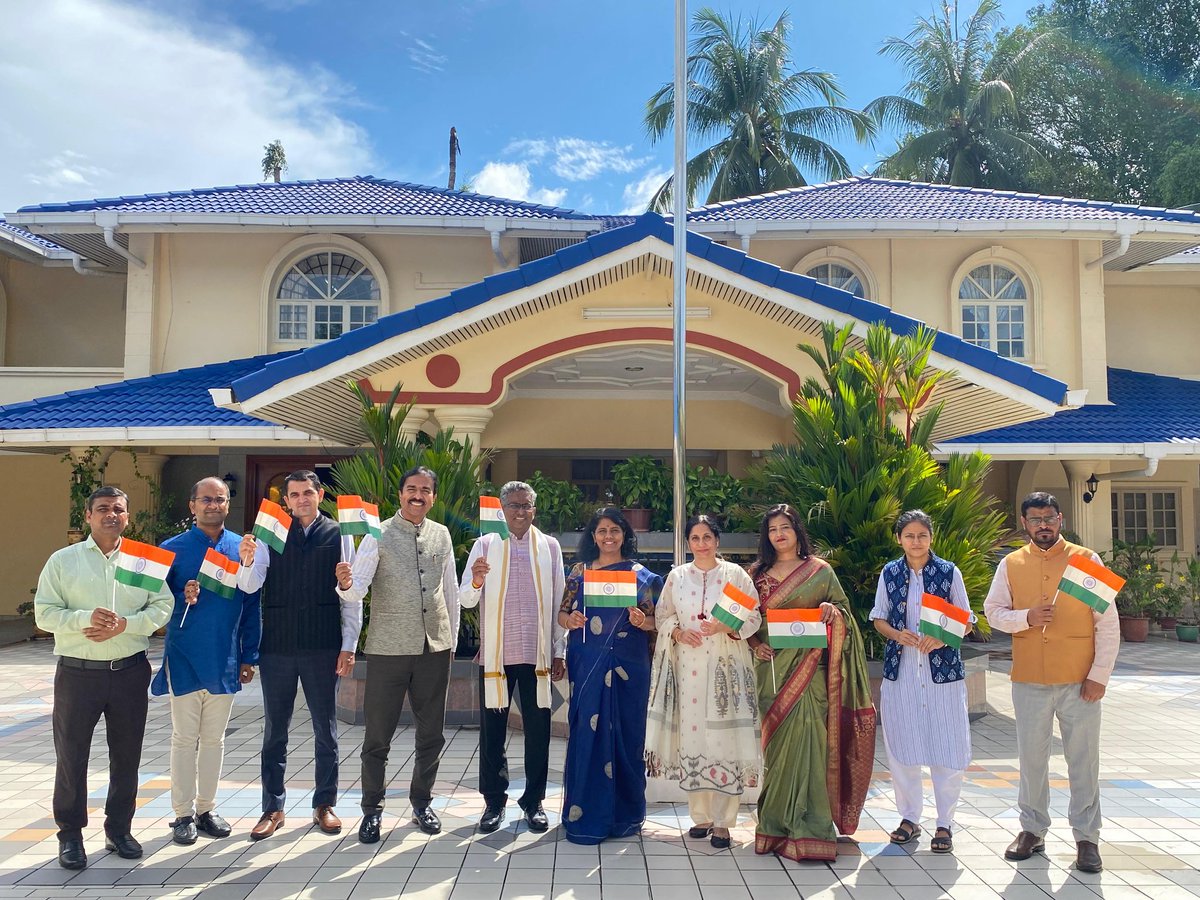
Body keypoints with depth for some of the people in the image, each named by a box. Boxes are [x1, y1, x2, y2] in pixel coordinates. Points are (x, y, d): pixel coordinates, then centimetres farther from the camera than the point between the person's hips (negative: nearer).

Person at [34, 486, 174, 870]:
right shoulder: (63, 560, 1)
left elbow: (162, 607, -1)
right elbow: (44, 613, -4)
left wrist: (124, 624, -16)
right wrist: (85, 618, -20)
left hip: (130, 670, 2)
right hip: (78, 673, -1)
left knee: (126, 755, 10)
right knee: (71, 755, 6)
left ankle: (119, 829, 26)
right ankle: (70, 835, 22)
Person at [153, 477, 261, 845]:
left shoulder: (242, 548, 1)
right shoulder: (172, 549, -3)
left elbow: (251, 606, 4)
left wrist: (248, 656, 2)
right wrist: (182, 599, -21)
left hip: (225, 660, 2)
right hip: (185, 659, -2)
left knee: (214, 738, 13)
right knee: (185, 739, 7)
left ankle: (206, 808, 25)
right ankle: (183, 814, 19)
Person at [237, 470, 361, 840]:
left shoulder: (338, 536, 0)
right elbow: (249, 586, -7)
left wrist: (348, 646, -3)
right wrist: (246, 562, -28)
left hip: (322, 647, -1)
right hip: (277, 646, 1)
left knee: (326, 729, 9)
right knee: (274, 730, 10)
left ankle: (325, 805, 23)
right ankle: (273, 808, 23)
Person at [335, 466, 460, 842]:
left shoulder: (441, 535, 7)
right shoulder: (379, 535, -4)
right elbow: (357, 590, -13)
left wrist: (453, 638, 16)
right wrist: (345, 583, -36)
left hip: (435, 646, 3)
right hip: (389, 647, -3)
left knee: (432, 732, 12)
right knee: (378, 733, 4)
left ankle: (421, 802, 31)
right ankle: (372, 810, 22)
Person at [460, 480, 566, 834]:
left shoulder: (549, 546, 6)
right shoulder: (485, 545, 2)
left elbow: (559, 602, 8)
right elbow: (466, 600, -6)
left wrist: (559, 652, 5)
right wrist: (476, 581, -28)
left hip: (538, 653, 1)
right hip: (495, 653, -1)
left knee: (538, 731, 7)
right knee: (492, 731, 6)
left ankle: (533, 801, 22)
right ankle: (494, 801, 22)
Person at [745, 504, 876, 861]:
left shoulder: (819, 570, 4)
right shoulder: (757, 573, 9)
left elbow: (843, 607, 9)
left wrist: (833, 611, -13)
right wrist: (755, 644, -4)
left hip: (808, 668, -2)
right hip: (772, 668, 2)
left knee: (803, 740, -9)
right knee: (776, 743, 5)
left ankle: (805, 827, -1)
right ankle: (777, 823, 16)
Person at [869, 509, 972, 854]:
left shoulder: (949, 572, 1)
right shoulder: (889, 573, 6)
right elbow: (879, 618, 11)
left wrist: (942, 638, -15)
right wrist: (897, 634, -10)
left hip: (942, 667, -2)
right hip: (900, 668, 2)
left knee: (947, 747, -2)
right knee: (901, 746, 7)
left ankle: (945, 823, 14)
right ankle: (910, 817, 23)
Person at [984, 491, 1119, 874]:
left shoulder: (1086, 559, -2)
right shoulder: (1011, 564, 4)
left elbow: (1108, 623, -3)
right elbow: (992, 611, 6)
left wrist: (1100, 674, -7)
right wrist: (1025, 617, -14)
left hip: (1079, 680, -2)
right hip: (1029, 680, 2)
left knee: (1084, 760, 5)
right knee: (1031, 758, 11)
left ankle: (1087, 838, 18)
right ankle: (1033, 830, 26)